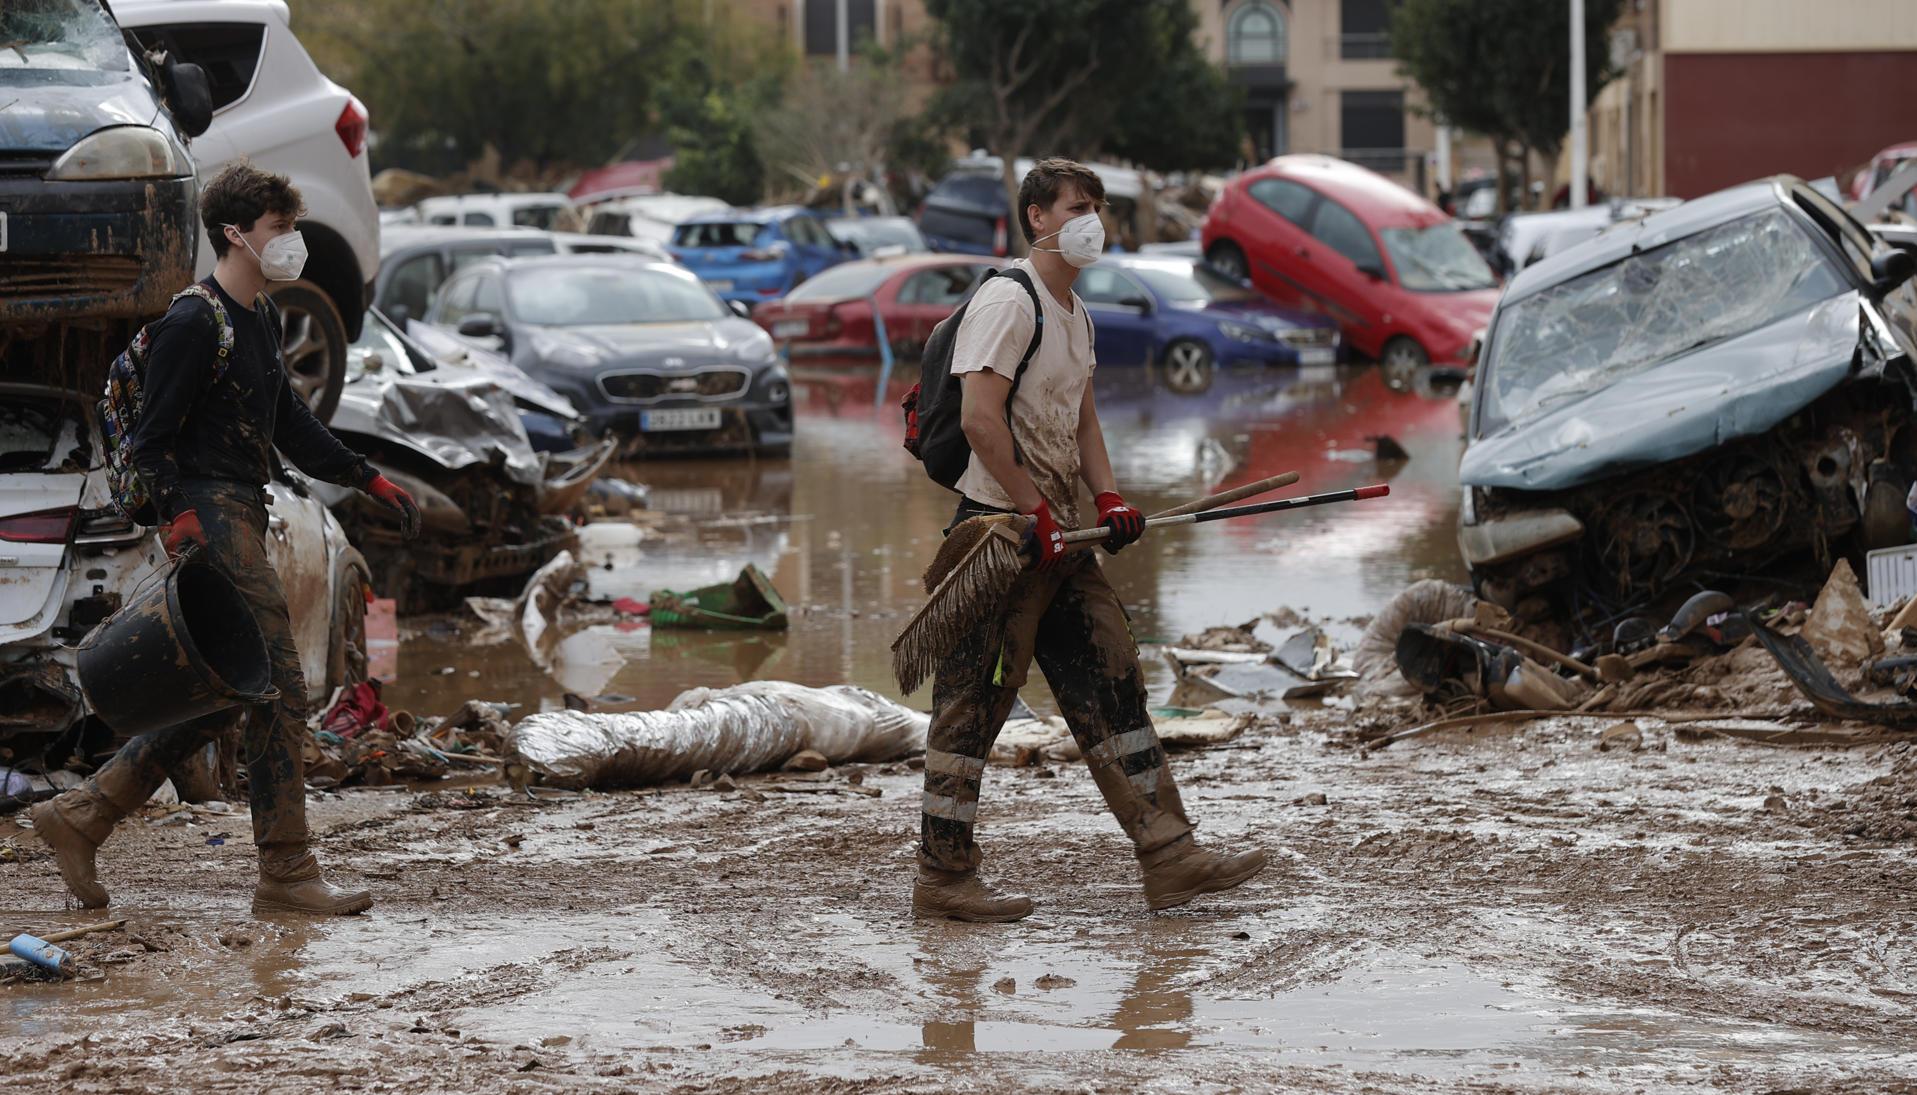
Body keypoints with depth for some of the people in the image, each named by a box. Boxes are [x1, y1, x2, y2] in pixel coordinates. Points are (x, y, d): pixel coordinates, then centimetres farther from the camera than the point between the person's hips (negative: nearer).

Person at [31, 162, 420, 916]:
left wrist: (368, 480, 25)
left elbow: (288, 424, 27)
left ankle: (79, 816, 16)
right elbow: (152, 440, -14)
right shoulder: (193, 324, -11)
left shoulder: (260, 319, 18)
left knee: (221, 700, 10)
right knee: (279, 690, -11)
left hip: (244, 517, 10)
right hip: (210, 518, -10)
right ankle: (286, 875, -8)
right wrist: (179, 519, -25)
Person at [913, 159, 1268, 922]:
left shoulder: (1076, 314, 17)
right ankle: (943, 878, 1)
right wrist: (1035, 513, -18)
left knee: (1113, 686, 7)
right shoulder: (1007, 302, -13)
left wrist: (1107, 498, 7)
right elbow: (980, 419, -20)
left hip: (1058, 533, 10)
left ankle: (1169, 858, 8)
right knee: (974, 702, -4)